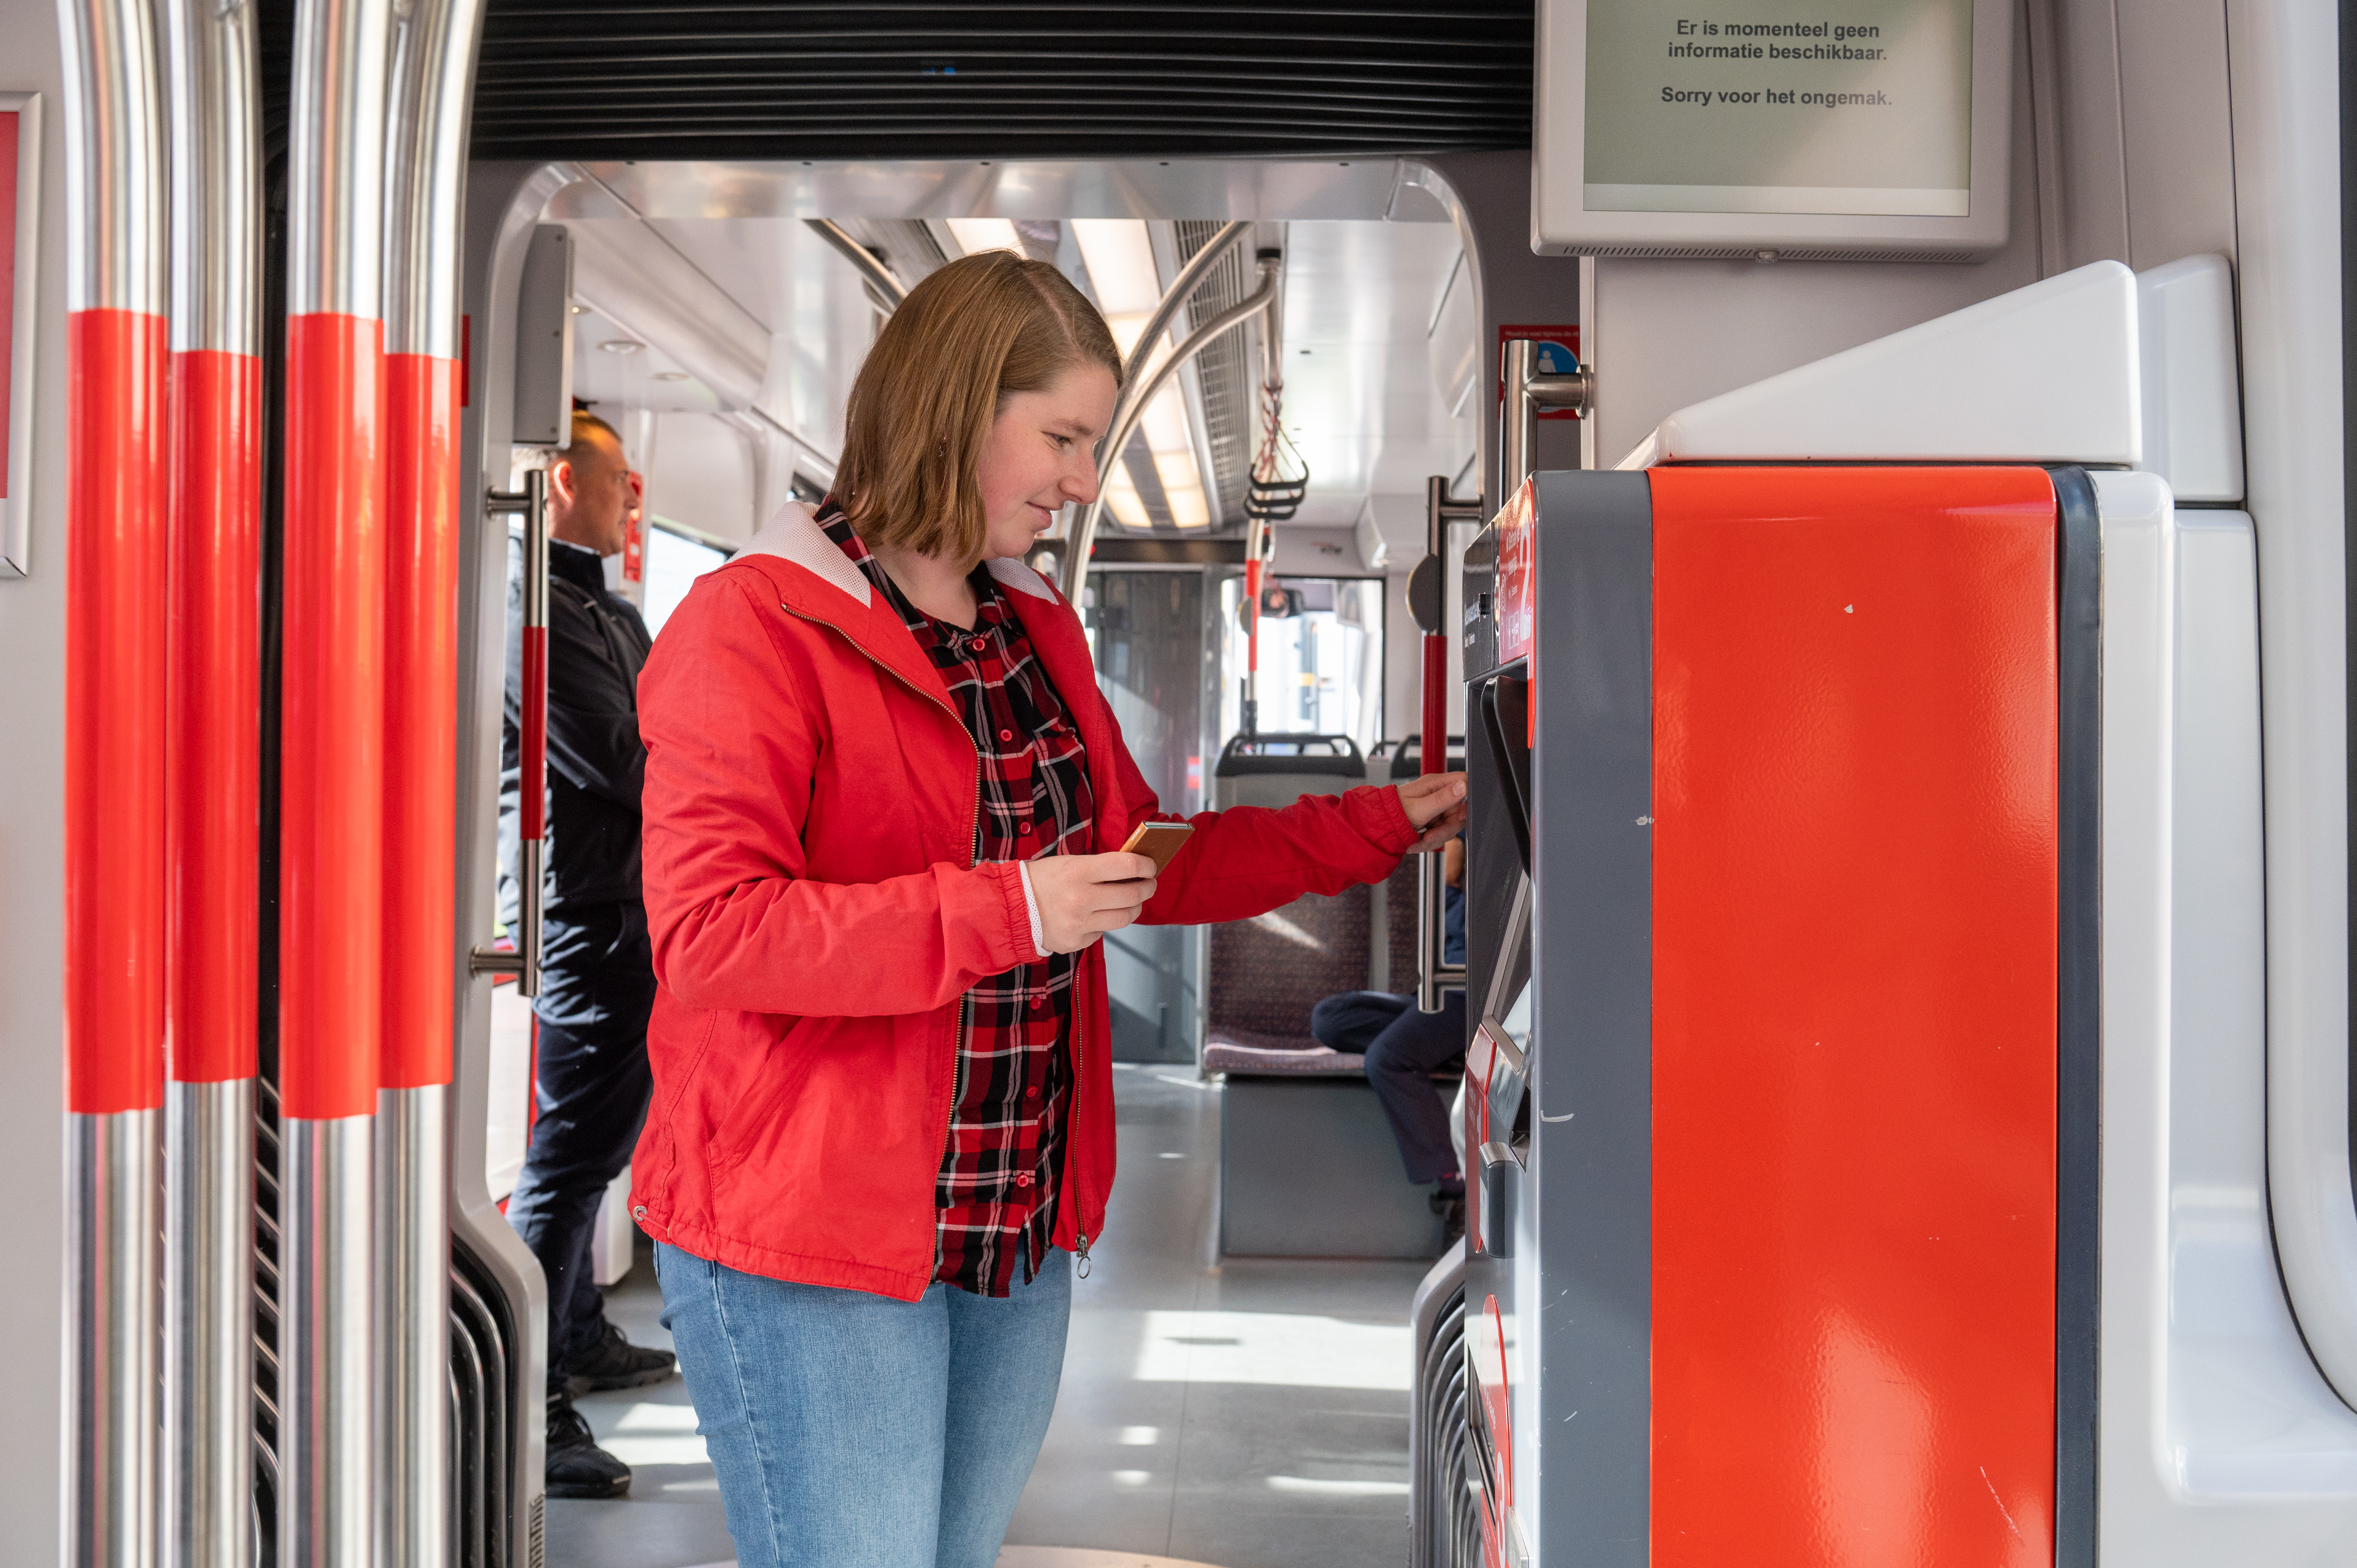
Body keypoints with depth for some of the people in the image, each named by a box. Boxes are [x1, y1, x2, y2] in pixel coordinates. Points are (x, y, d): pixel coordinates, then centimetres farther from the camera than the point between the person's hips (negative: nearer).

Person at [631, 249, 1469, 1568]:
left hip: (1018, 1226, 8)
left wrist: (1386, 823, 15)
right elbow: (706, 933, -20)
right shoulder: (755, 627, -12)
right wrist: (1003, 911, -25)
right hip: (809, 1245, -7)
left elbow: (1144, 860, 21)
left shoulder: (1039, 631, 14)